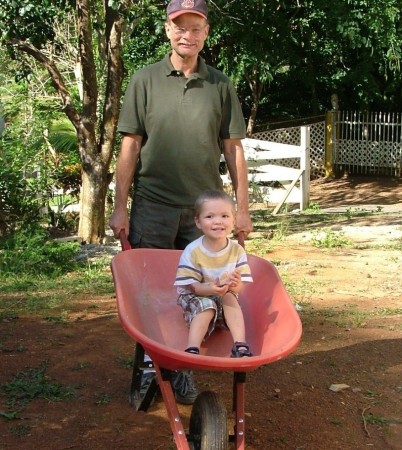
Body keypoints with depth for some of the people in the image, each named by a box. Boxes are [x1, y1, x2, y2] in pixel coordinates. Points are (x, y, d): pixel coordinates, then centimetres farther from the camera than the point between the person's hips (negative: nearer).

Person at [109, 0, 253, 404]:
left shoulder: (220, 85, 7)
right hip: (152, 207, -1)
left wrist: (242, 207, 3)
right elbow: (130, 147, 2)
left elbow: (233, 149, 7)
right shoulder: (145, 81, 3)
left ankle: (184, 370, 21)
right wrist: (120, 207, -3)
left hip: (204, 208, 1)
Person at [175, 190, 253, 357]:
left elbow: (241, 285, -11)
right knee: (206, 306, -33)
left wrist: (236, 285, -38)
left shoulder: (237, 251, -9)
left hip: (226, 299, 2)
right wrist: (210, 289, -39)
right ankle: (192, 349, -38)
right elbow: (189, 286, -17)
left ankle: (240, 345, -35)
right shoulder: (192, 252, -17)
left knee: (230, 296, -30)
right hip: (196, 297, -2)